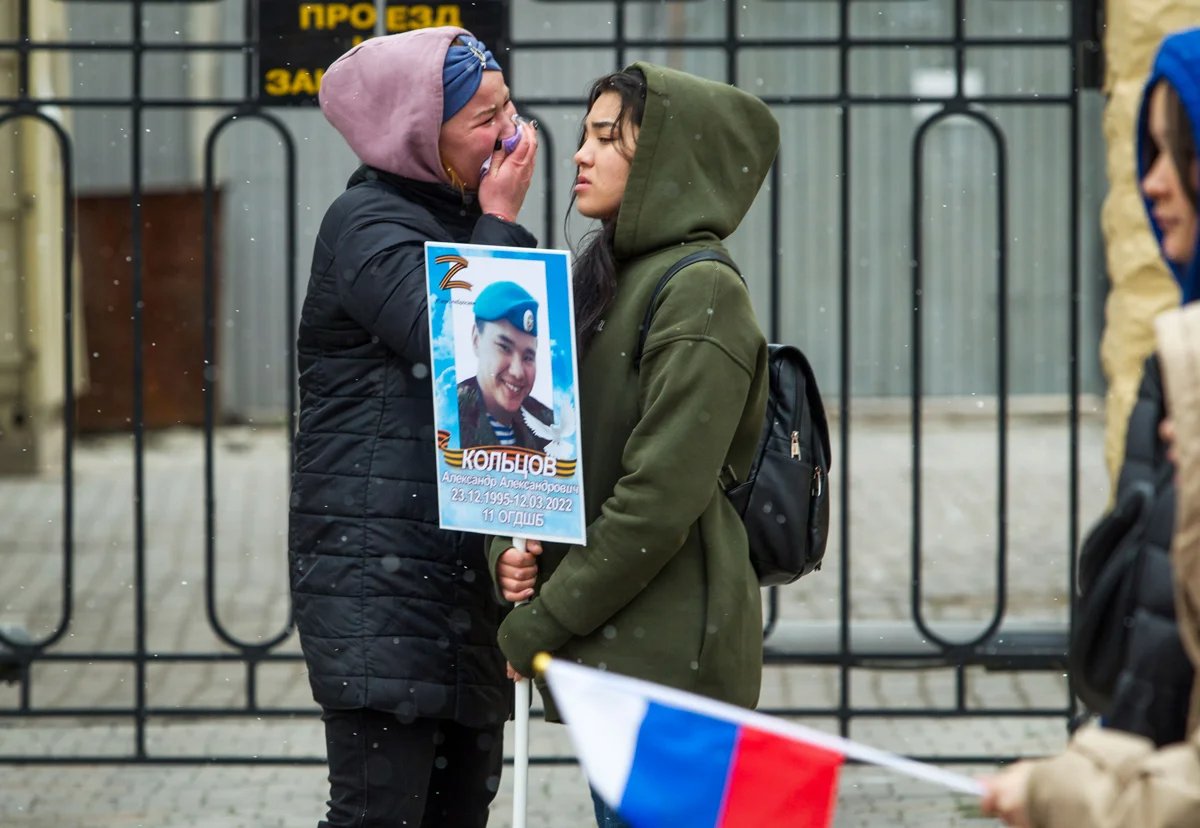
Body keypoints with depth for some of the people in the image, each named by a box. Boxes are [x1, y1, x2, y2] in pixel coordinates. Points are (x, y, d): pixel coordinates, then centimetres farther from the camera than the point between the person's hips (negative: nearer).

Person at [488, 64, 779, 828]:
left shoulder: (701, 291, -12)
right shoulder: (602, 280, 16)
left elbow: (661, 494, -19)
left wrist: (539, 625, -14)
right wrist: (511, 550, -2)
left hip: (664, 645, -9)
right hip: (613, 650, 9)